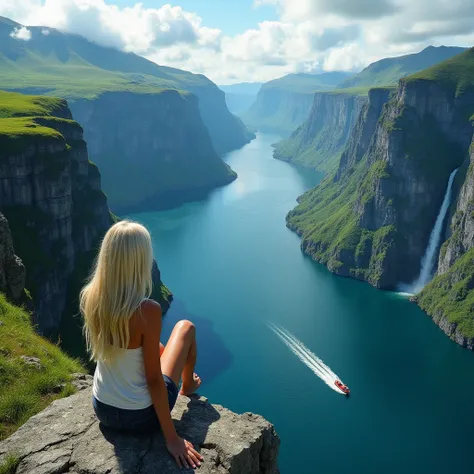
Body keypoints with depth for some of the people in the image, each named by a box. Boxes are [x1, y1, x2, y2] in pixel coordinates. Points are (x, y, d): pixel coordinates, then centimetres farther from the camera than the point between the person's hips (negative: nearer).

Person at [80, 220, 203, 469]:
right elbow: (154, 380, -23)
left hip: (102, 410, 5)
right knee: (186, 327, 16)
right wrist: (172, 438, -15)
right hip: (141, 416, -5)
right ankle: (188, 386, 44)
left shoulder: (89, 297, -14)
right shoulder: (148, 310, -31)